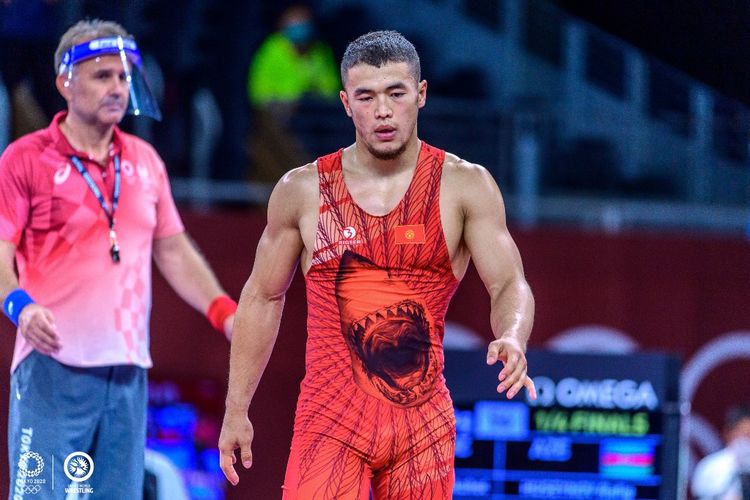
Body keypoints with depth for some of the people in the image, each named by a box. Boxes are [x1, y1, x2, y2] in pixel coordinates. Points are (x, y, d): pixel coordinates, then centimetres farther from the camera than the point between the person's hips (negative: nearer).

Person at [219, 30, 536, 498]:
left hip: (423, 422, 1)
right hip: (330, 419, -1)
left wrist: (512, 338, -27)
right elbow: (263, 297, 13)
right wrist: (237, 410, 12)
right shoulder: (302, 190, 4)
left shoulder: (465, 186, 1)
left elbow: (510, 286, -3)